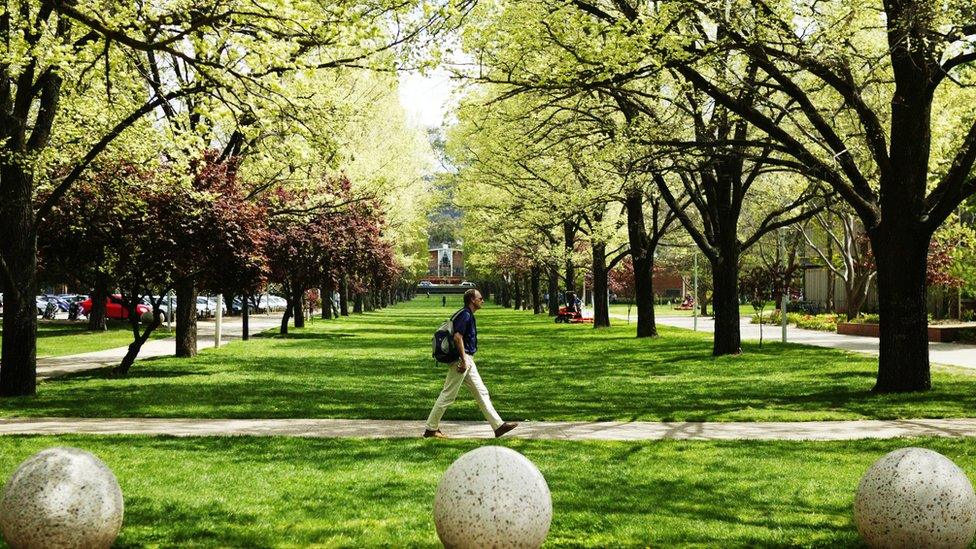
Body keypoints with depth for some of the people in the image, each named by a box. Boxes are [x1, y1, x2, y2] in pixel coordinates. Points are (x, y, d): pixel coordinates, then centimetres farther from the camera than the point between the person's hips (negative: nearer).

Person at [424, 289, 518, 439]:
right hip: (462, 359, -11)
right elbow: (457, 337, -24)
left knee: (481, 392, 8)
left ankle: (498, 425, 9)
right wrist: (463, 361, -23)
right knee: (448, 395, -4)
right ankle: (431, 429, 3)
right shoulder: (465, 315, -15)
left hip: (467, 361, 11)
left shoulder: (469, 315, 16)